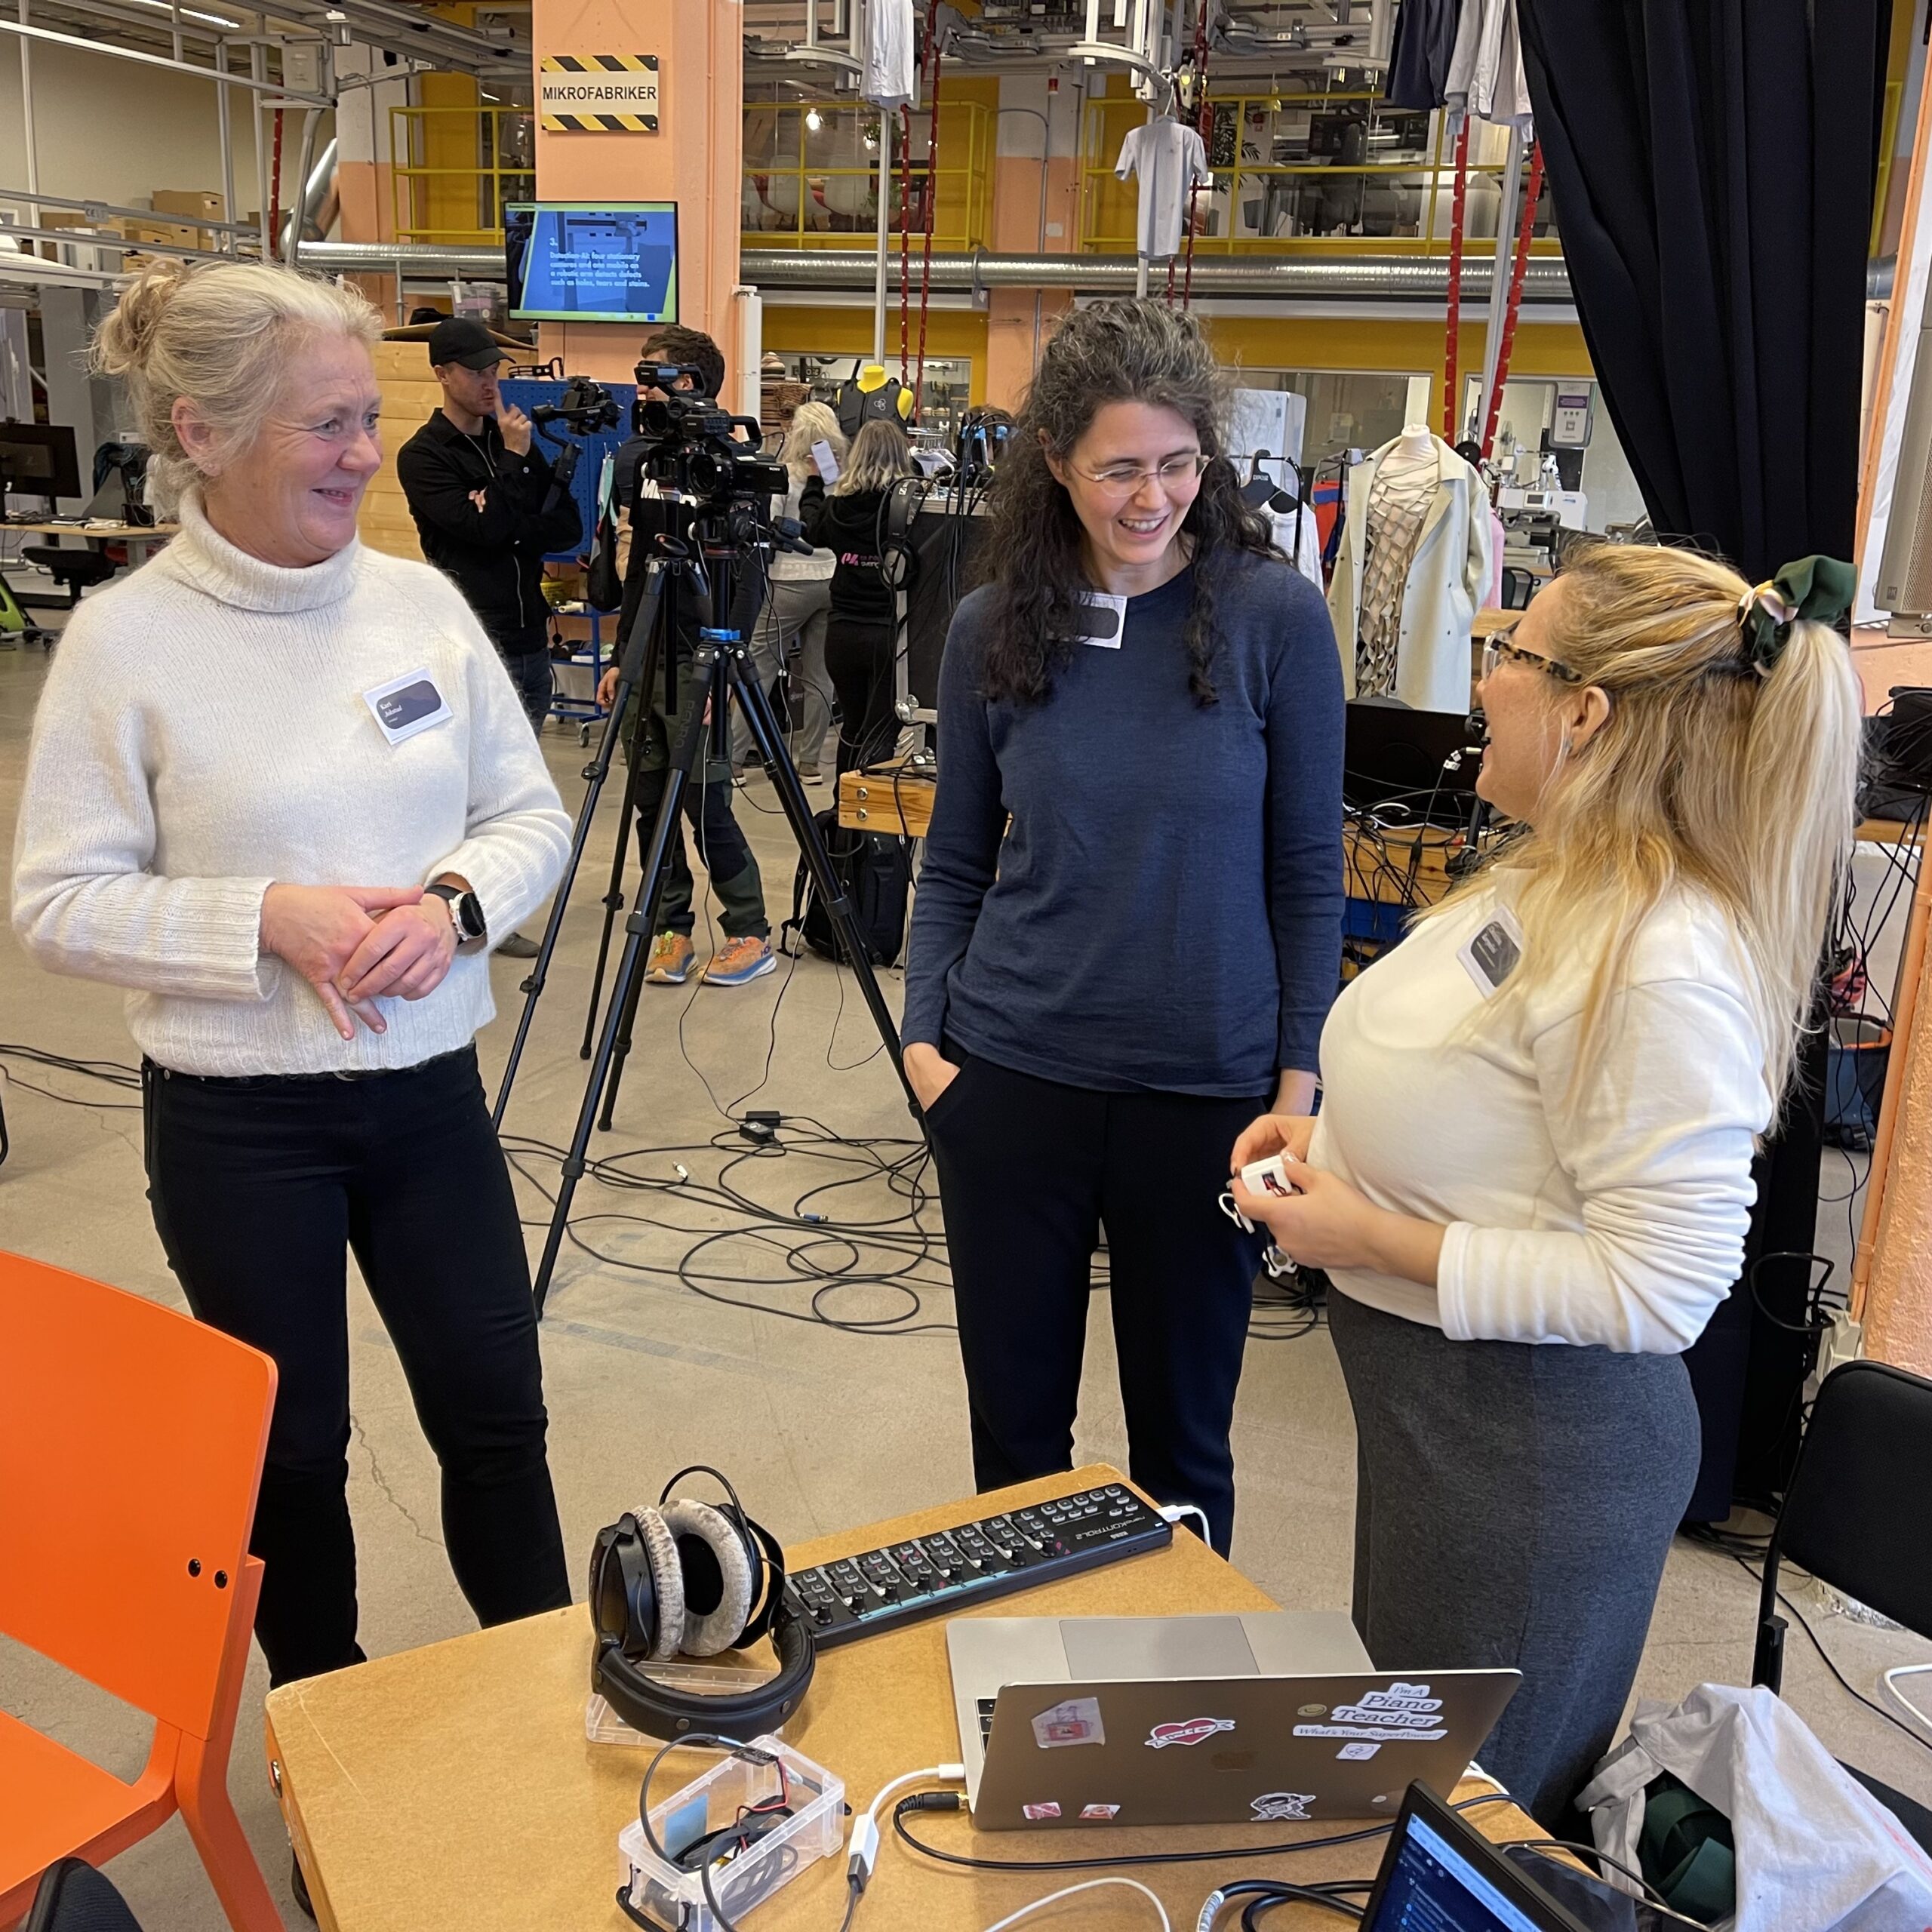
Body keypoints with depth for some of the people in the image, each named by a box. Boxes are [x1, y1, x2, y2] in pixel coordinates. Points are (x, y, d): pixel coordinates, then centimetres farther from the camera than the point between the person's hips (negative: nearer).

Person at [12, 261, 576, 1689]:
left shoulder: (421, 600, 0)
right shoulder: (127, 637, -10)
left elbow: (531, 813, 5)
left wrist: (454, 902, -14)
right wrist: (266, 918, -21)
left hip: (430, 1089, 3)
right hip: (238, 1119, -3)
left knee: (497, 1415, 14)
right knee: (290, 1450, 14)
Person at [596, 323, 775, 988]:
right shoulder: (633, 460, 11)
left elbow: (747, 578, -11)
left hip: (696, 659, -7)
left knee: (704, 803, -4)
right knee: (651, 801, 8)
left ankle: (750, 934, 8)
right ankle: (672, 929, 18)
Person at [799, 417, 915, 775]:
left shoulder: (839, 506, 2)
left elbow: (811, 527, 22)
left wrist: (814, 481, 37)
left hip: (842, 633, 4)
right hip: (889, 633, -4)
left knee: (852, 727, 19)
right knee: (880, 735, 0)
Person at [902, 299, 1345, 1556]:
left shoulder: (1276, 616, -7)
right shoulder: (994, 627, 0)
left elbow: (1308, 873, -3)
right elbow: (956, 862, 8)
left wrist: (1301, 1079, -7)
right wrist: (925, 1034, -3)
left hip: (1206, 1088, -2)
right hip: (1012, 1076, 2)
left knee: (1182, 1431, 13)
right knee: (1015, 1416, 16)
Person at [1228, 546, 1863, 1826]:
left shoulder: (1661, 962, -28)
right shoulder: (1550, 879, 3)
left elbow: (1659, 1287, -28)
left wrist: (1376, 1241, -24)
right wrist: (1332, 1141, 3)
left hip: (1534, 1446, -9)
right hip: (1435, 1400, 9)